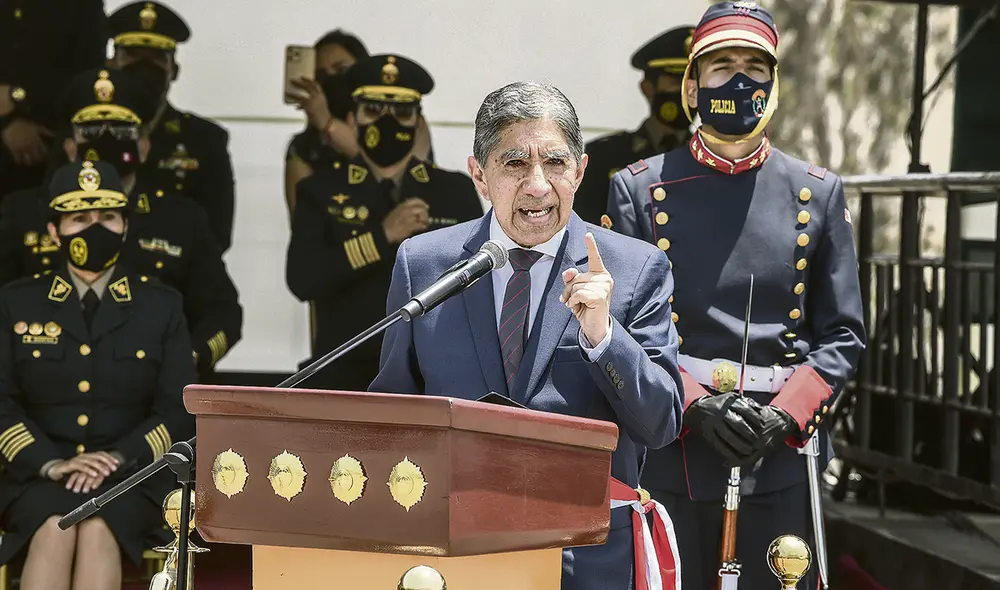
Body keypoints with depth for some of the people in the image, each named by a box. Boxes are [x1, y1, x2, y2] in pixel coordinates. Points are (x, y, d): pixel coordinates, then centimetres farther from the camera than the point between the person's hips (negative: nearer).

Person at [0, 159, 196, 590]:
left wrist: (119, 457, -13)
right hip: (39, 476, 1)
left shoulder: (161, 305, 11)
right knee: (55, 530, -32)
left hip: (133, 475, 0)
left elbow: (179, 411, 4)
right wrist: (50, 463, -13)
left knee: (98, 530, -33)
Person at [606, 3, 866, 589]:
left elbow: (843, 335, 6)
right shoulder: (638, 190, 3)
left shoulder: (820, 193, 7)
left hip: (782, 459, 1)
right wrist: (695, 404, -13)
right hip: (670, 454, -1)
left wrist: (783, 417, -10)